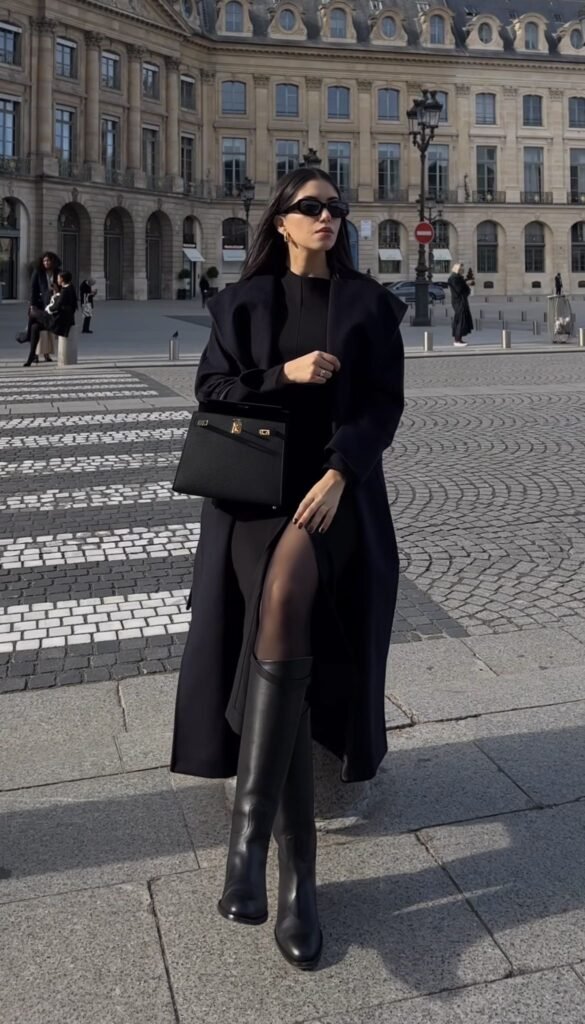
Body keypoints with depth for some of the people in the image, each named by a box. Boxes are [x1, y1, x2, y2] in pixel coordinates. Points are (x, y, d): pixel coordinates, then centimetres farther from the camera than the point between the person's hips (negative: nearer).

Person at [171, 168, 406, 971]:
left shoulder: (368, 304, 11)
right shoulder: (243, 302, 13)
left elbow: (385, 404, 2)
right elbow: (212, 389, 7)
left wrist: (338, 474, -14)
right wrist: (285, 376, -9)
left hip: (336, 488, -1)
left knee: (286, 590, -32)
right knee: (281, 641, -18)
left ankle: (249, 831, -21)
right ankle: (298, 877, -10)